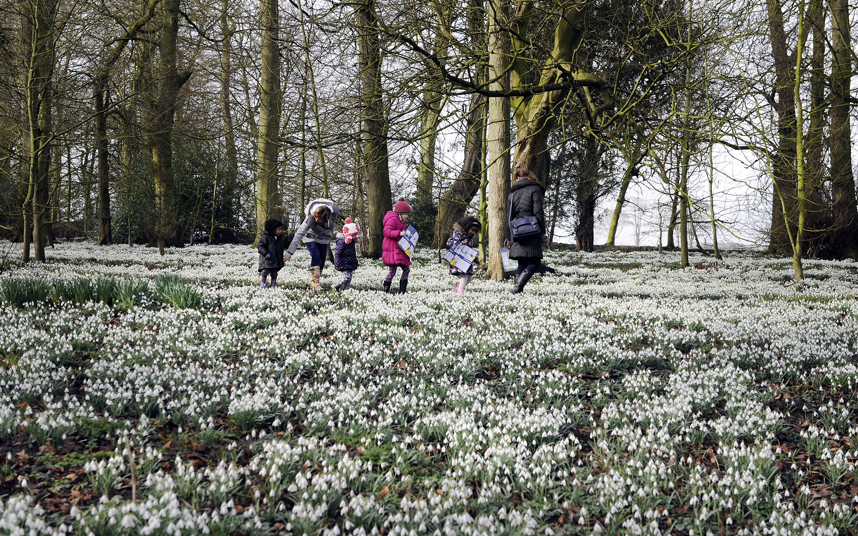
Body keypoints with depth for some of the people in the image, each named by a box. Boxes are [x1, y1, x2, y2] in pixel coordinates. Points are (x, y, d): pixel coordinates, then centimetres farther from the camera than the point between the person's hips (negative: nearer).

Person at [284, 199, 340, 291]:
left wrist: (330, 235, 9)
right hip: (311, 237, -4)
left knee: (322, 260, -1)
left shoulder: (334, 211, -31)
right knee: (315, 257, -21)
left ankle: (317, 282, 9)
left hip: (323, 238, 4)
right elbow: (299, 234, -41)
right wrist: (290, 251, -46)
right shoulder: (310, 218, -40)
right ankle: (314, 283, -23)